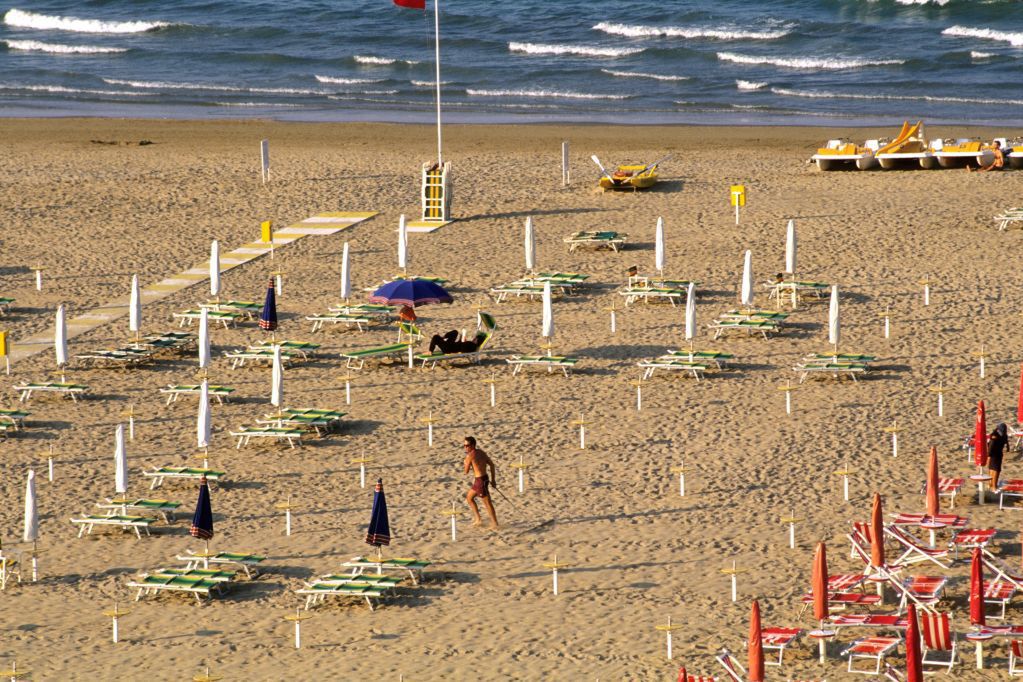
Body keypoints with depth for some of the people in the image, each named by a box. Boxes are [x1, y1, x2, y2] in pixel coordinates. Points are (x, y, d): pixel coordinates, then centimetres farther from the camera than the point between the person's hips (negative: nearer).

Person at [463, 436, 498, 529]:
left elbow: (466, 471, -9)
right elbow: (491, 464, 12)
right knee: (469, 497, 23)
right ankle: (478, 519, 25)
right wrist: (493, 479, 16)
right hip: (485, 478, 9)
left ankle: (495, 525, 6)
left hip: (480, 480, -9)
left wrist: (466, 463, 11)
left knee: (487, 503, -1)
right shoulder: (481, 452, 9)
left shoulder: (470, 455, -15)